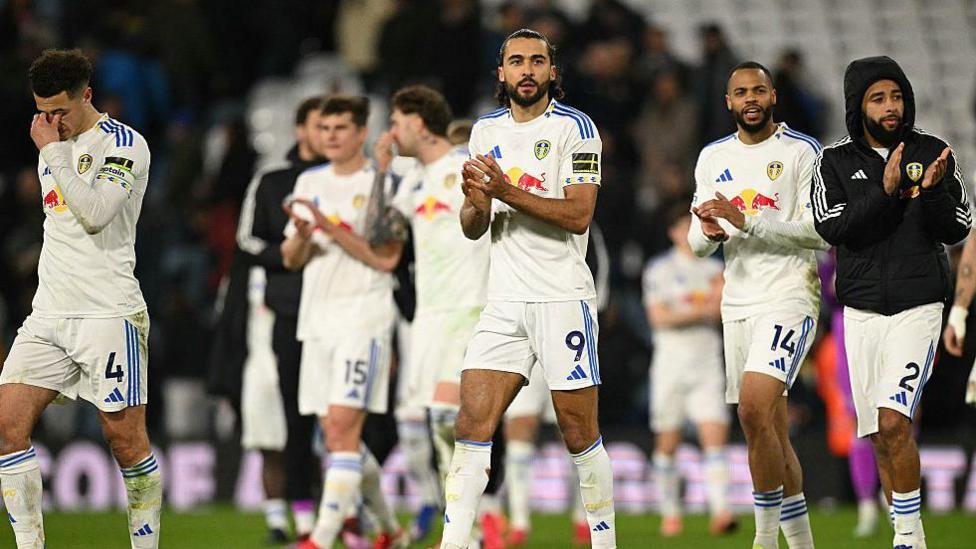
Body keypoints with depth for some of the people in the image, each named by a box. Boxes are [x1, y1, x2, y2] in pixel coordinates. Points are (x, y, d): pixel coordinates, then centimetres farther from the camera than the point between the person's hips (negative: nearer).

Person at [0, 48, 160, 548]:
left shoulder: (123, 143, -7)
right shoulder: (53, 146, 17)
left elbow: (94, 213, -20)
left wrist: (53, 151, -15)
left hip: (108, 313, -7)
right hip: (49, 315, 7)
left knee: (124, 436, -6)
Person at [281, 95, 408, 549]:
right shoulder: (310, 182, 15)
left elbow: (386, 257, -13)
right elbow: (290, 258, 15)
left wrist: (330, 227, -17)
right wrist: (301, 235, -7)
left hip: (363, 314, -7)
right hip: (317, 318, 7)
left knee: (343, 427, -15)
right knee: (335, 434, 8)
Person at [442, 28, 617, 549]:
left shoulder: (574, 127, -4)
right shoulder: (486, 131, 13)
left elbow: (578, 215, -14)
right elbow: (473, 229, 14)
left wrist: (508, 192, -22)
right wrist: (476, 203, -10)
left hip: (562, 296, -5)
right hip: (504, 301, 5)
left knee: (580, 431, -1)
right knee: (472, 423, -6)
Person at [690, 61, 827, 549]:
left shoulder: (801, 152, -4)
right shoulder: (713, 158, 14)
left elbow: (819, 232, -12)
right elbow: (697, 244, 16)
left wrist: (746, 220, -18)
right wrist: (710, 233, -8)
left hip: (788, 296, -6)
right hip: (738, 302, 6)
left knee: (754, 409, -23)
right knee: (771, 433, 8)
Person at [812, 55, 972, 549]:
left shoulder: (933, 154, 2)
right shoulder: (835, 162, 3)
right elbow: (833, 228, -10)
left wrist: (932, 191, -19)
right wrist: (885, 193, -21)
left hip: (918, 308, -2)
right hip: (862, 311, 2)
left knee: (893, 420, -19)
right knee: (880, 436, 5)